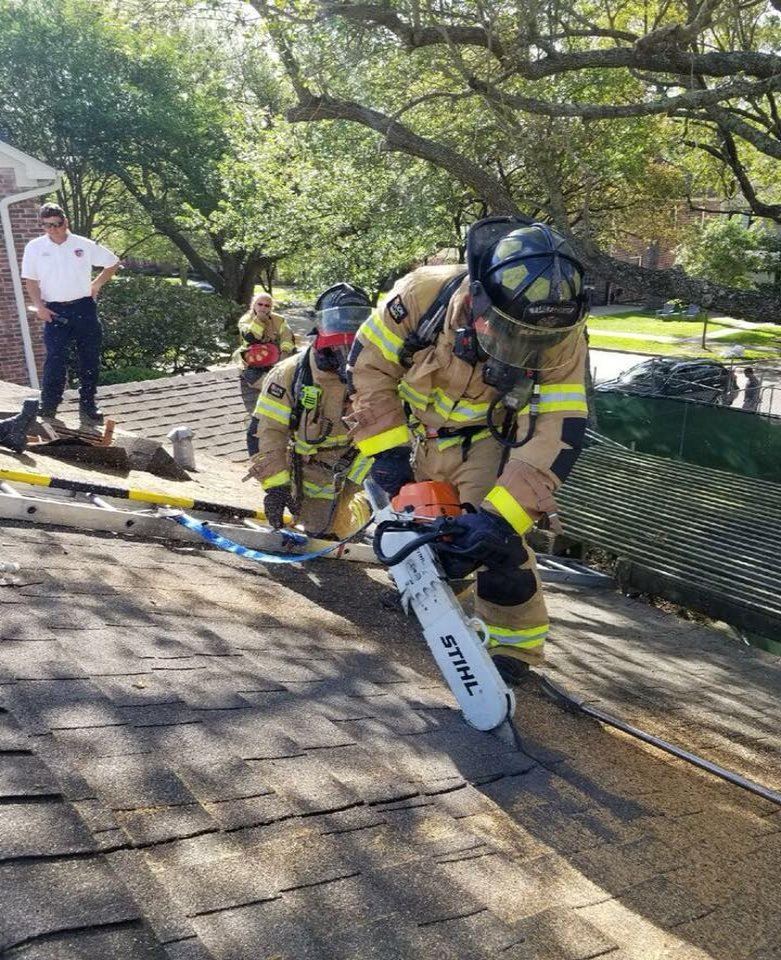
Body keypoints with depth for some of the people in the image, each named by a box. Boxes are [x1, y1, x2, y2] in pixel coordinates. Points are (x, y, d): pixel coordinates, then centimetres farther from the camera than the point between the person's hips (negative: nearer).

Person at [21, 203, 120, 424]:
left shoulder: (84, 245, 2)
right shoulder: (35, 247, 3)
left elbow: (113, 263, 11)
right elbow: (31, 280, 5)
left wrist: (97, 284, 4)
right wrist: (39, 306, -8)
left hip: (84, 307, 1)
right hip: (54, 311, -1)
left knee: (90, 358, 3)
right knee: (55, 359, -9)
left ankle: (88, 406, 14)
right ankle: (48, 406, -1)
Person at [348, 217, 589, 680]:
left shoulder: (561, 338, -32)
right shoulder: (425, 293, -32)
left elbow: (558, 432, -33)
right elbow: (370, 364, -19)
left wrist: (498, 516, -41)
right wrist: (388, 448, -21)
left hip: (486, 442, -2)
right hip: (417, 436, 3)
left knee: (493, 539, -20)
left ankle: (515, 646, 0)